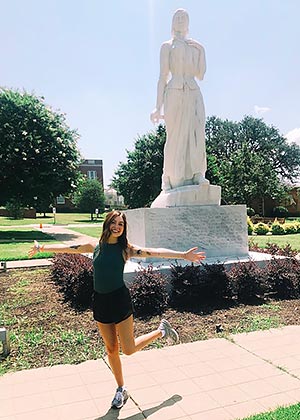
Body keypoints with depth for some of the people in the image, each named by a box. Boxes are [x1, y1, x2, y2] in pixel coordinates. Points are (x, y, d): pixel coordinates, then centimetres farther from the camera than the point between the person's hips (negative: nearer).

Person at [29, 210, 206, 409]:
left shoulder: (125, 248, -9)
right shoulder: (95, 246, 1)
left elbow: (155, 252, -16)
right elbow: (68, 248, 12)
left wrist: (183, 255, -23)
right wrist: (42, 247, 20)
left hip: (120, 299, -3)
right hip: (100, 301, 4)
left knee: (129, 349, 1)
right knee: (111, 349, 14)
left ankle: (161, 330, 26)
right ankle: (121, 389, 35)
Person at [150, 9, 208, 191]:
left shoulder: (196, 47, 21)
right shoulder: (167, 46, 10)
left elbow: (200, 75, 12)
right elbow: (163, 77, 3)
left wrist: (201, 51, 4)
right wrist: (159, 107, -5)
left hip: (194, 94, 4)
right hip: (175, 93, -3)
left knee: (196, 134, -8)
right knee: (176, 136, -7)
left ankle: (196, 176, -4)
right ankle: (174, 179, -1)